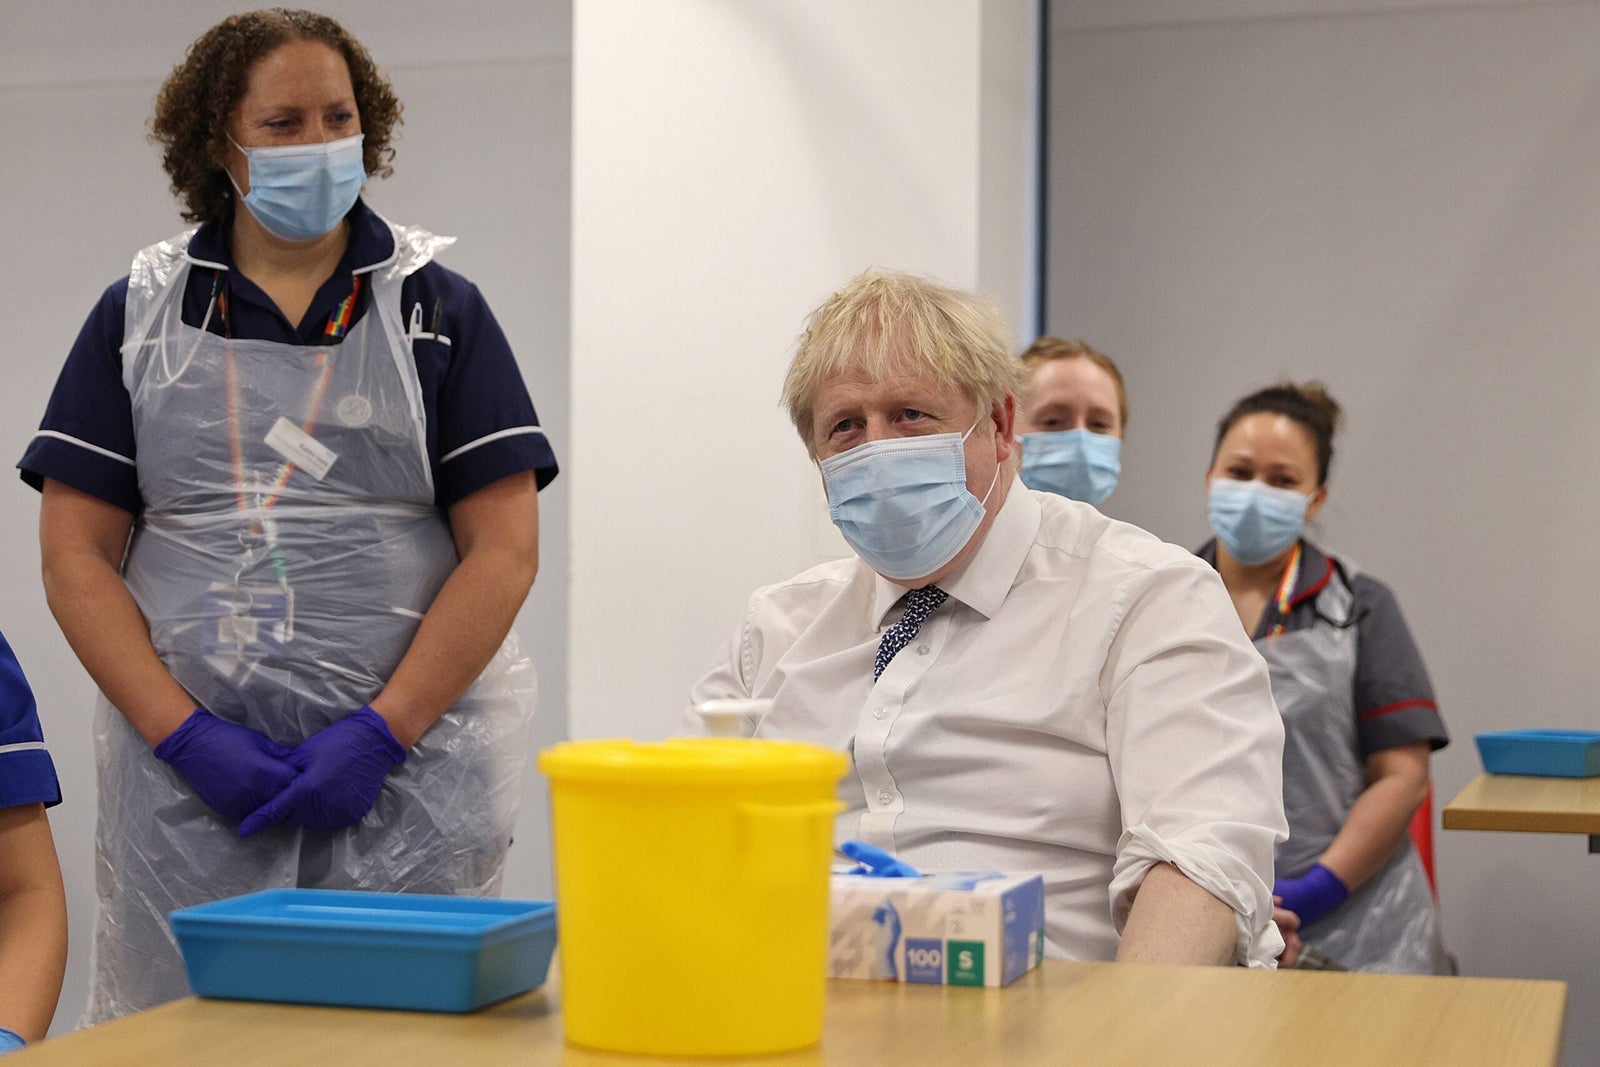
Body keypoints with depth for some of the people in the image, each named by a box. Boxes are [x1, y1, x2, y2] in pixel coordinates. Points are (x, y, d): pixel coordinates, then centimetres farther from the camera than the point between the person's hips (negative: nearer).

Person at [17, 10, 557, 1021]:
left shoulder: (437, 309, 6)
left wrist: (380, 733, -10)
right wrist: (186, 737, -8)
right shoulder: (140, 313, 9)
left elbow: (504, 550, -1)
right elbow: (76, 557, 5)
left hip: (403, 771, -1)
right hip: (185, 784, 1)